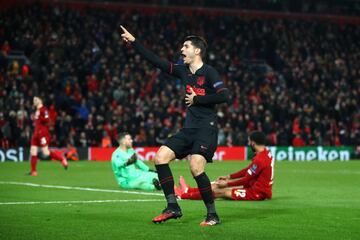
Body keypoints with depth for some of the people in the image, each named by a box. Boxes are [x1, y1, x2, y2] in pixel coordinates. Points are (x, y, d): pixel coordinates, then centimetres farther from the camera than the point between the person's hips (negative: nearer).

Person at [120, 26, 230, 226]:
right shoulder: (183, 70, 11)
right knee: (160, 158, -2)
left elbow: (224, 96, -20)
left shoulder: (209, 72, -9)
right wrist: (133, 42, 13)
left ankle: (213, 215, -7)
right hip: (189, 128, 8)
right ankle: (173, 207, 3)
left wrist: (197, 99, -12)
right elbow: (156, 61, 14)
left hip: (206, 129, -8)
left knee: (196, 168, -21)